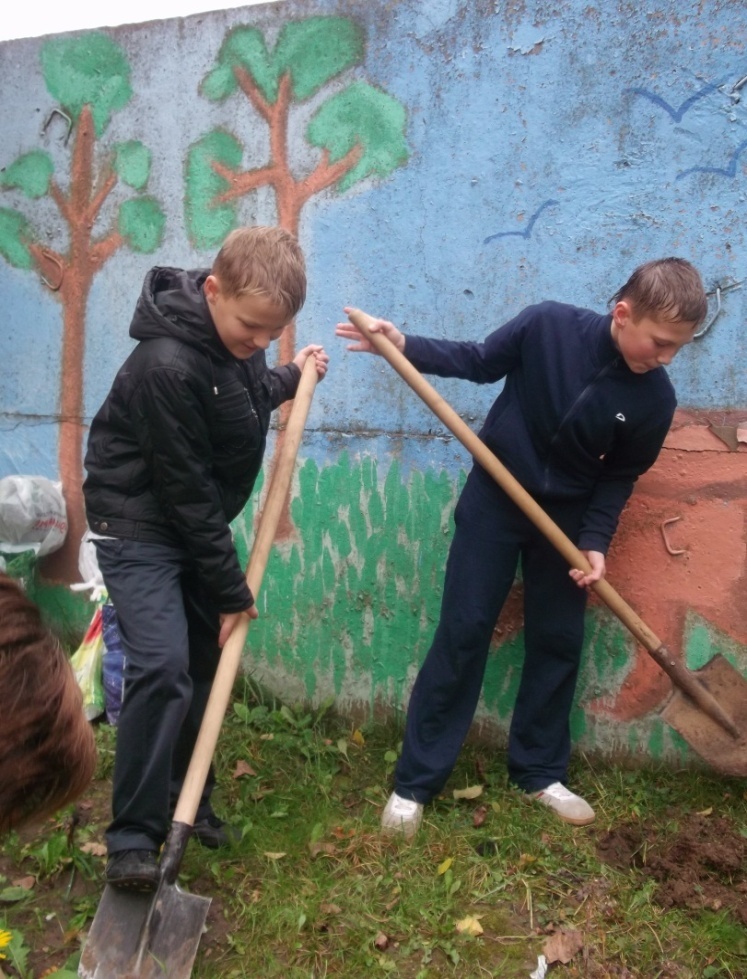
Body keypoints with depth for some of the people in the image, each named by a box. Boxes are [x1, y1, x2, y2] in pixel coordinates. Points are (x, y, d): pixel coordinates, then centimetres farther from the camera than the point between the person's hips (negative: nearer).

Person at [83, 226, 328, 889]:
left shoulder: (236, 337, -6)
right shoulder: (168, 366, -31)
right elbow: (187, 492, -25)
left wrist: (290, 379, 7)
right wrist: (231, 591, -17)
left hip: (196, 525, 8)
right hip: (139, 527, -8)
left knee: (207, 659, 11)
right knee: (163, 666, -19)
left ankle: (186, 798, 29)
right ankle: (133, 837, -5)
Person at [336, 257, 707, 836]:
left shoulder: (655, 398, -13)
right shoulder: (548, 326, -20)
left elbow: (620, 477, -1)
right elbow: (481, 362, -5)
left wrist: (595, 540, -12)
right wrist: (406, 347, -16)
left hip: (566, 516, 3)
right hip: (495, 498, -2)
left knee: (558, 642, 8)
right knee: (463, 634, -1)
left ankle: (539, 772, 28)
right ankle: (414, 782, 9)